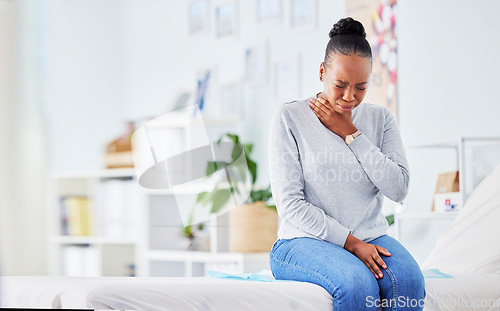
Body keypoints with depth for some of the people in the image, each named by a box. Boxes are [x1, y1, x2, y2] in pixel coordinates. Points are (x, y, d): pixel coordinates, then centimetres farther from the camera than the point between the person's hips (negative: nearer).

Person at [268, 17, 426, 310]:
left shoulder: (380, 118, 12)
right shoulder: (290, 117, 0)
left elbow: (399, 189, -1)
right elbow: (290, 204, -6)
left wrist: (350, 133, -4)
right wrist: (350, 242, -15)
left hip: (371, 239, 4)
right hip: (304, 241, -3)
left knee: (409, 280, -30)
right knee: (358, 283, -36)